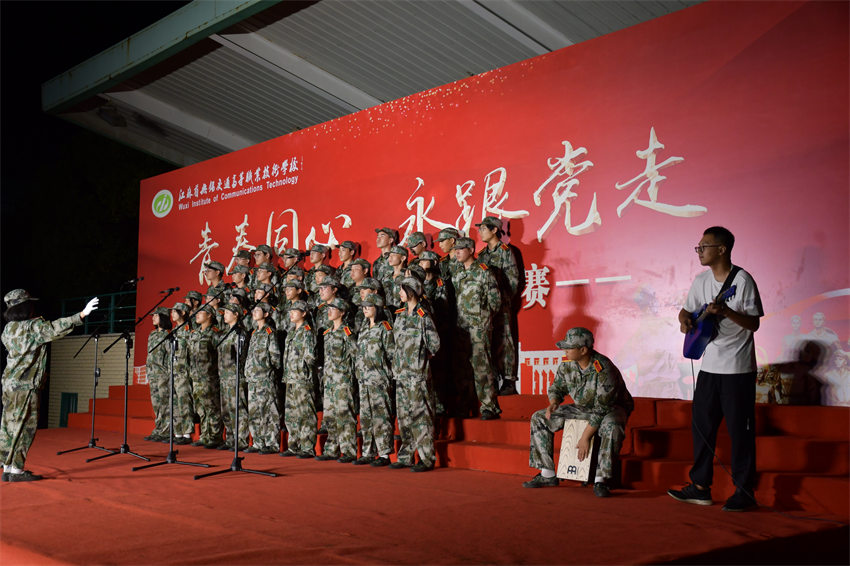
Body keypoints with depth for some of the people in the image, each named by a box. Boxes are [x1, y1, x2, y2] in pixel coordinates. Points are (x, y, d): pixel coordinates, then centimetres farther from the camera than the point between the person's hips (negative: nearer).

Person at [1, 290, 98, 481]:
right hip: (25, 386, -8)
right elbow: (56, 329, -25)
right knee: (25, 426, -3)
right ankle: (16, 470, -2)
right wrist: (82, 314, -28)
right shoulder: (34, 327, -12)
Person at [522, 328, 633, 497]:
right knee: (539, 418, -1)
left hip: (611, 408, -6)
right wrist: (553, 403, -15)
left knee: (612, 427, -43)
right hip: (583, 408, 7)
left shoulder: (604, 370, -30)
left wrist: (585, 437, -29)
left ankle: (601, 480, -31)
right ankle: (547, 475, 0)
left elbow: (602, 408, -30)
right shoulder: (567, 364, -10)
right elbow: (557, 387, 8)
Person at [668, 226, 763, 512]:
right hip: (709, 366, 7)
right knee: (701, 426, 9)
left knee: (740, 429, -1)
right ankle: (700, 487, 19)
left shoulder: (743, 280, -11)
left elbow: (754, 323, -12)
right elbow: (686, 310, 17)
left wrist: (726, 312, -26)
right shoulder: (702, 281, 8)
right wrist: (685, 319, -5)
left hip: (738, 368, -7)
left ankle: (745, 491, 9)